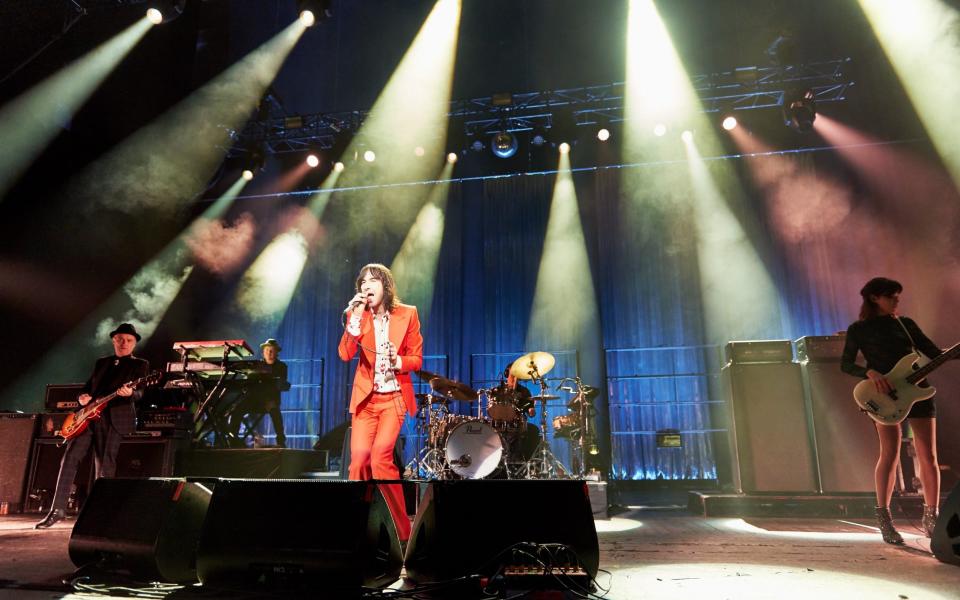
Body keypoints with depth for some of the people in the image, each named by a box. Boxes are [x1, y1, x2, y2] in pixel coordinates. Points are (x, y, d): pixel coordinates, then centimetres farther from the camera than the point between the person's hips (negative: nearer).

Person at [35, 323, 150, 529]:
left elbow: (139, 393, -6)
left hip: (114, 418, -5)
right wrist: (83, 397, 1)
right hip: (88, 415, 5)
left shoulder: (140, 365, 6)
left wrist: (129, 392, -29)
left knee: (104, 467, -4)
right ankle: (58, 509, 4)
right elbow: (88, 386, 24)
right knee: (70, 458, -4)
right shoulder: (101, 362, 22)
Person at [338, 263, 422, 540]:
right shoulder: (356, 314, 1)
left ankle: (400, 529, 0)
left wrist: (398, 361, -21)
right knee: (359, 457, -6)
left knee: (380, 456, -16)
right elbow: (345, 354, -13)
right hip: (366, 397, 2)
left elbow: (417, 359, 0)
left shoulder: (407, 314, -3)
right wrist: (356, 319, -23)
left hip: (394, 396, -2)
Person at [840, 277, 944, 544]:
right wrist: (871, 373, -17)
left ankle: (931, 516, 19)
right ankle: (884, 518, -1)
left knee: (928, 456, 4)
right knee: (890, 454, -12)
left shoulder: (906, 324, 14)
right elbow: (846, 364, 0)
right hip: (884, 394, -4)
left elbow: (935, 353, 11)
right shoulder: (859, 329, 4)